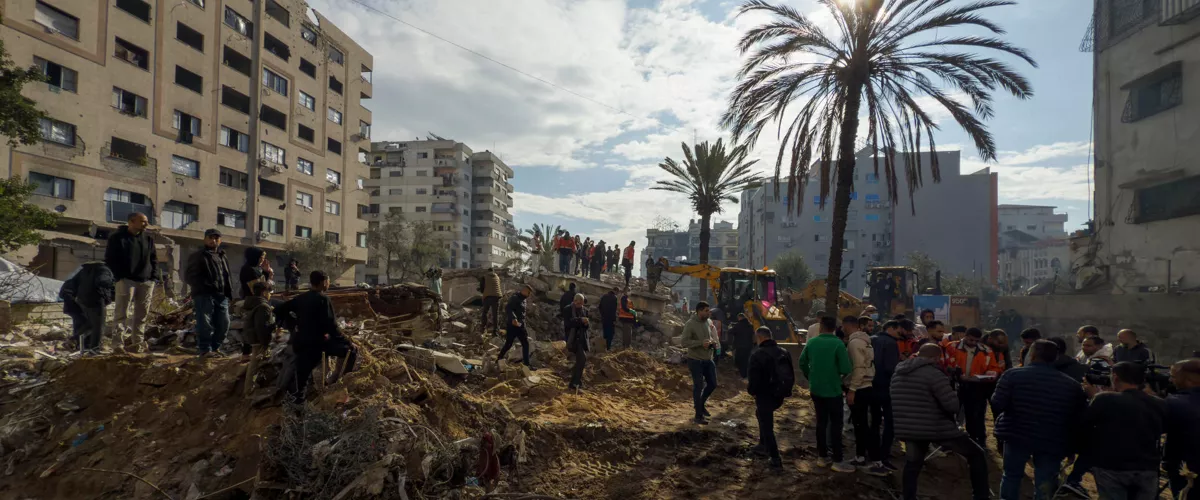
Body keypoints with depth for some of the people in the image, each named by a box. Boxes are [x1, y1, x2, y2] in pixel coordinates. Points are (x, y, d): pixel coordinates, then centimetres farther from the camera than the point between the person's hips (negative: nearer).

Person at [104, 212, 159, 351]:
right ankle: (118, 344, -7)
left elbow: (154, 259, 17)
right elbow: (110, 259, -2)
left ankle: (138, 342, 18)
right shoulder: (117, 237, -1)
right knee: (121, 314, -6)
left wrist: (154, 277, 6)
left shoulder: (148, 238, 13)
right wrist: (118, 276, -10)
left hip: (146, 282, 5)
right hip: (126, 281, -5)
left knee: (141, 314, 9)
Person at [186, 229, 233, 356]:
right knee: (205, 323, -7)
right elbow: (189, 276, -4)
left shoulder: (222, 256, 23)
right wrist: (204, 287, -15)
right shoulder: (198, 256, 2)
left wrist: (229, 292, 12)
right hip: (204, 295, -6)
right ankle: (205, 349, -3)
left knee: (223, 323, 5)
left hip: (221, 295, 6)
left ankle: (215, 347, 16)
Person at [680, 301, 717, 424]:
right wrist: (701, 343, -27)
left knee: (712, 384, 12)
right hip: (695, 360, -7)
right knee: (698, 387, 0)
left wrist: (712, 343, -1)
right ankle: (698, 416, 12)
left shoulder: (707, 322, 6)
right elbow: (683, 342, -21)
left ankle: (701, 404, 37)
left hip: (708, 359, 7)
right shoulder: (690, 324, -16)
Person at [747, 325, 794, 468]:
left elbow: (754, 380, -19)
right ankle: (763, 445, 37)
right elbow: (791, 375, 13)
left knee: (766, 426, 4)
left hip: (765, 395, -8)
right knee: (761, 414, 30)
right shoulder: (783, 352, 6)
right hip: (779, 395, 8)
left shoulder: (758, 355, -18)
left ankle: (776, 459, 5)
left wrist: (750, 389, 1)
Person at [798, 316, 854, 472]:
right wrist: (839, 373, 4)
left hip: (816, 389, 5)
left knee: (821, 422, 14)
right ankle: (837, 461, 7)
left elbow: (802, 363, 5)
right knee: (836, 424, 3)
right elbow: (846, 369, -18)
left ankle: (822, 456, 22)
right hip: (833, 390, -5)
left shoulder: (812, 342, -2)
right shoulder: (838, 343, -16)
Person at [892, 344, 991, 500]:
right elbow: (953, 405, -16)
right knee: (976, 454, 13)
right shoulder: (934, 374, -13)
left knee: (912, 464, 23)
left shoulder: (898, 373, 10)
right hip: (937, 429, -6)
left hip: (907, 429, 6)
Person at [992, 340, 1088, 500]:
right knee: (1045, 485, 9)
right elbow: (1078, 417, 5)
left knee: (1011, 476, 17)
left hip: (1017, 435, -1)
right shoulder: (1071, 384, 1)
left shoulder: (1013, 374, -9)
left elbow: (998, 403, -13)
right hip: (1052, 441, 1)